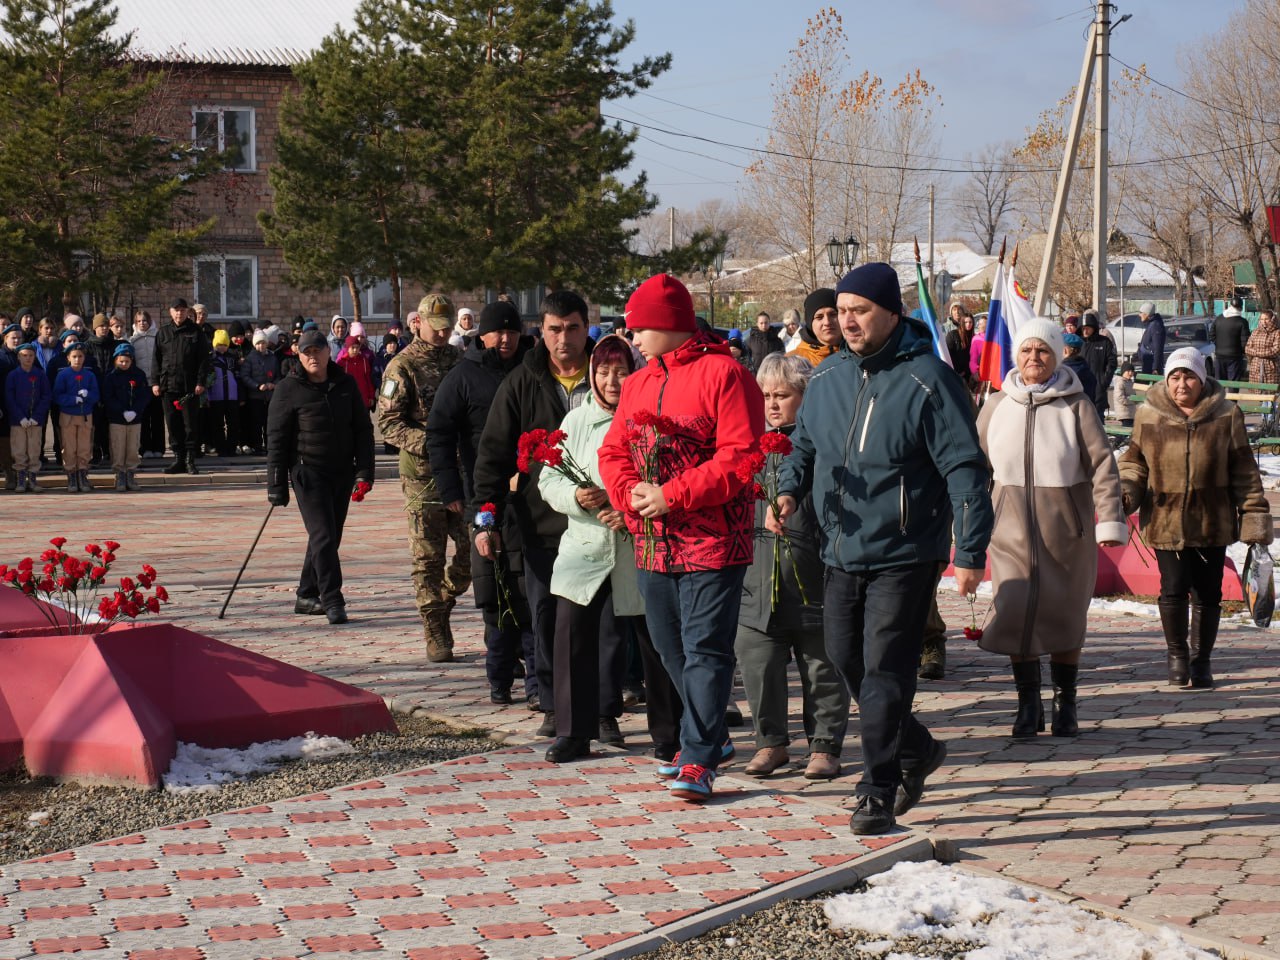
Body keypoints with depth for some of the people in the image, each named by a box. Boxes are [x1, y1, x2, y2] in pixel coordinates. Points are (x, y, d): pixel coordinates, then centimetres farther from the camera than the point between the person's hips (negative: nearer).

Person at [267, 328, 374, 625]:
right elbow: (276, 439, -5)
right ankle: (332, 600, -9)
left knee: (330, 537, 10)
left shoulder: (345, 384, 5)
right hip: (308, 472, -5)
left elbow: (363, 429, 9)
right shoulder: (289, 389, -6)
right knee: (323, 536, -11)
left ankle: (307, 595, 22)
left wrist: (364, 470, 0)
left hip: (342, 472, 5)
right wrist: (276, 484, -8)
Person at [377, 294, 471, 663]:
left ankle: (443, 603, 28)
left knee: (471, 551, 2)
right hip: (422, 474, -4)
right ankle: (435, 635, 7)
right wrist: (427, 442, -21)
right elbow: (388, 422, -8)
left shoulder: (459, 360, 12)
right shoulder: (403, 366, -3)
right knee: (428, 558, 0)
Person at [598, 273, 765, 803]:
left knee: (705, 649, -8)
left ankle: (699, 759, -5)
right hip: (653, 542, 8)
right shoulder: (638, 384, 15)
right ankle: (710, 735, 31)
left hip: (712, 540, -8)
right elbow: (613, 452, 13)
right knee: (670, 646, 15)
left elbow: (741, 457, -17)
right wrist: (631, 495, -8)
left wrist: (671, 496, -19)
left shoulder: (723, 374, -9)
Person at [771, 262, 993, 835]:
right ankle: (917, 751, 35)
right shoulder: (829, 376, 7)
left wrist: (970, 552, -18)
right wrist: (788, 491, -3)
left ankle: (878, 793, 1)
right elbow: (804, 445, 19)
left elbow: (964, 469, -13)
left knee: (884, 672, -8)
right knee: (846, 662, 14)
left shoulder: (927, 380, -12)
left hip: (903, 557, -7)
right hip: (841, 552, 7)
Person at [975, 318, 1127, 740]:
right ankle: (1028, 703, 5)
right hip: (1013, 526, 1)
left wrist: (1110, 521, -12)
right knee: (1015, 609, -7)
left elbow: (1102, 466, -5)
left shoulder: (1076, 405, -3)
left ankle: (1065, 704, 22)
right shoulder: (996, 406, 4)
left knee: (1065, 614, 7)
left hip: (1066, 527, -1)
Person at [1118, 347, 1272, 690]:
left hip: (1212, 521, 1)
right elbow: (1135, 461, 13)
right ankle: (1177, 654, 14)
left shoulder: (1226, 416, 3)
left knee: (1207, 594, 5)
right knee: (1173, 590, -9)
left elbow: (1243, 472, 5)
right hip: (1166, 520, -1)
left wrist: (1254, 517, 1)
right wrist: (1125, 492, -7)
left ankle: (1201, 661, 22)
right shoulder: (1149, 416, 4)